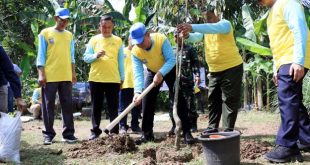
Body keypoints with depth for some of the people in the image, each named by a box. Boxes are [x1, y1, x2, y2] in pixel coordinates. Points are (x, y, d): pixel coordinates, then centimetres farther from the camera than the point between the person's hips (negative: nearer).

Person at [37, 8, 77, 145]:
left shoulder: (69, 35, 14)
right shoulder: (45, 33, 2)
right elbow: (41, 55, -2)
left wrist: (73, 73, 9)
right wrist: (41, 74, -9)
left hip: (66, 76, 4)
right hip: (49, 76, -3)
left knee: (67, 105, 3)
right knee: (48, 106, 1)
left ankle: (68, 133, 7)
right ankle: (48, 134, 8)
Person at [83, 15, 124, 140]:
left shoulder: (118, 41, 7)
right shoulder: (94, 40, 7)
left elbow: (121, 61, 9)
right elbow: (86, 57, 4)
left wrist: (122, 77, 5)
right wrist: (96, 56, -15)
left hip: (113, 79, 0)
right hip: (95, 78, 1)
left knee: (113, 107, 3)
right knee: (96, 107, 7)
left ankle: (114, 131, 9)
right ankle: (95, 131, 14)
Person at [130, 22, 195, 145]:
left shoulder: (161, 39, -34)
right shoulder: (135, 52, -25)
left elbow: (172, 60, -36)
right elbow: (138, 73, -32)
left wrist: (161, 73, -49)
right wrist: (138, 91, -46)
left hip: (169, 69, -3)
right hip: (153, 72, 3)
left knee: (179, 99, -12)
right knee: (147, 101, -4)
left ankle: (187, 132, -8)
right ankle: (147, 134, 6)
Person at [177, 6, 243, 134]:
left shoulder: (225, 24, -11)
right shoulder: (206, 28, 10)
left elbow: (215, 28, -35)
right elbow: (196, 37, -8)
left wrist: (192, 27, -47)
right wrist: (187, 35, -33)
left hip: (232, 68, -7)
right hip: (214, 70, 8)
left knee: (229, 100, -5)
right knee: (213, 100, 11)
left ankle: (228, 131, -1)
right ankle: (212, 128, 19)